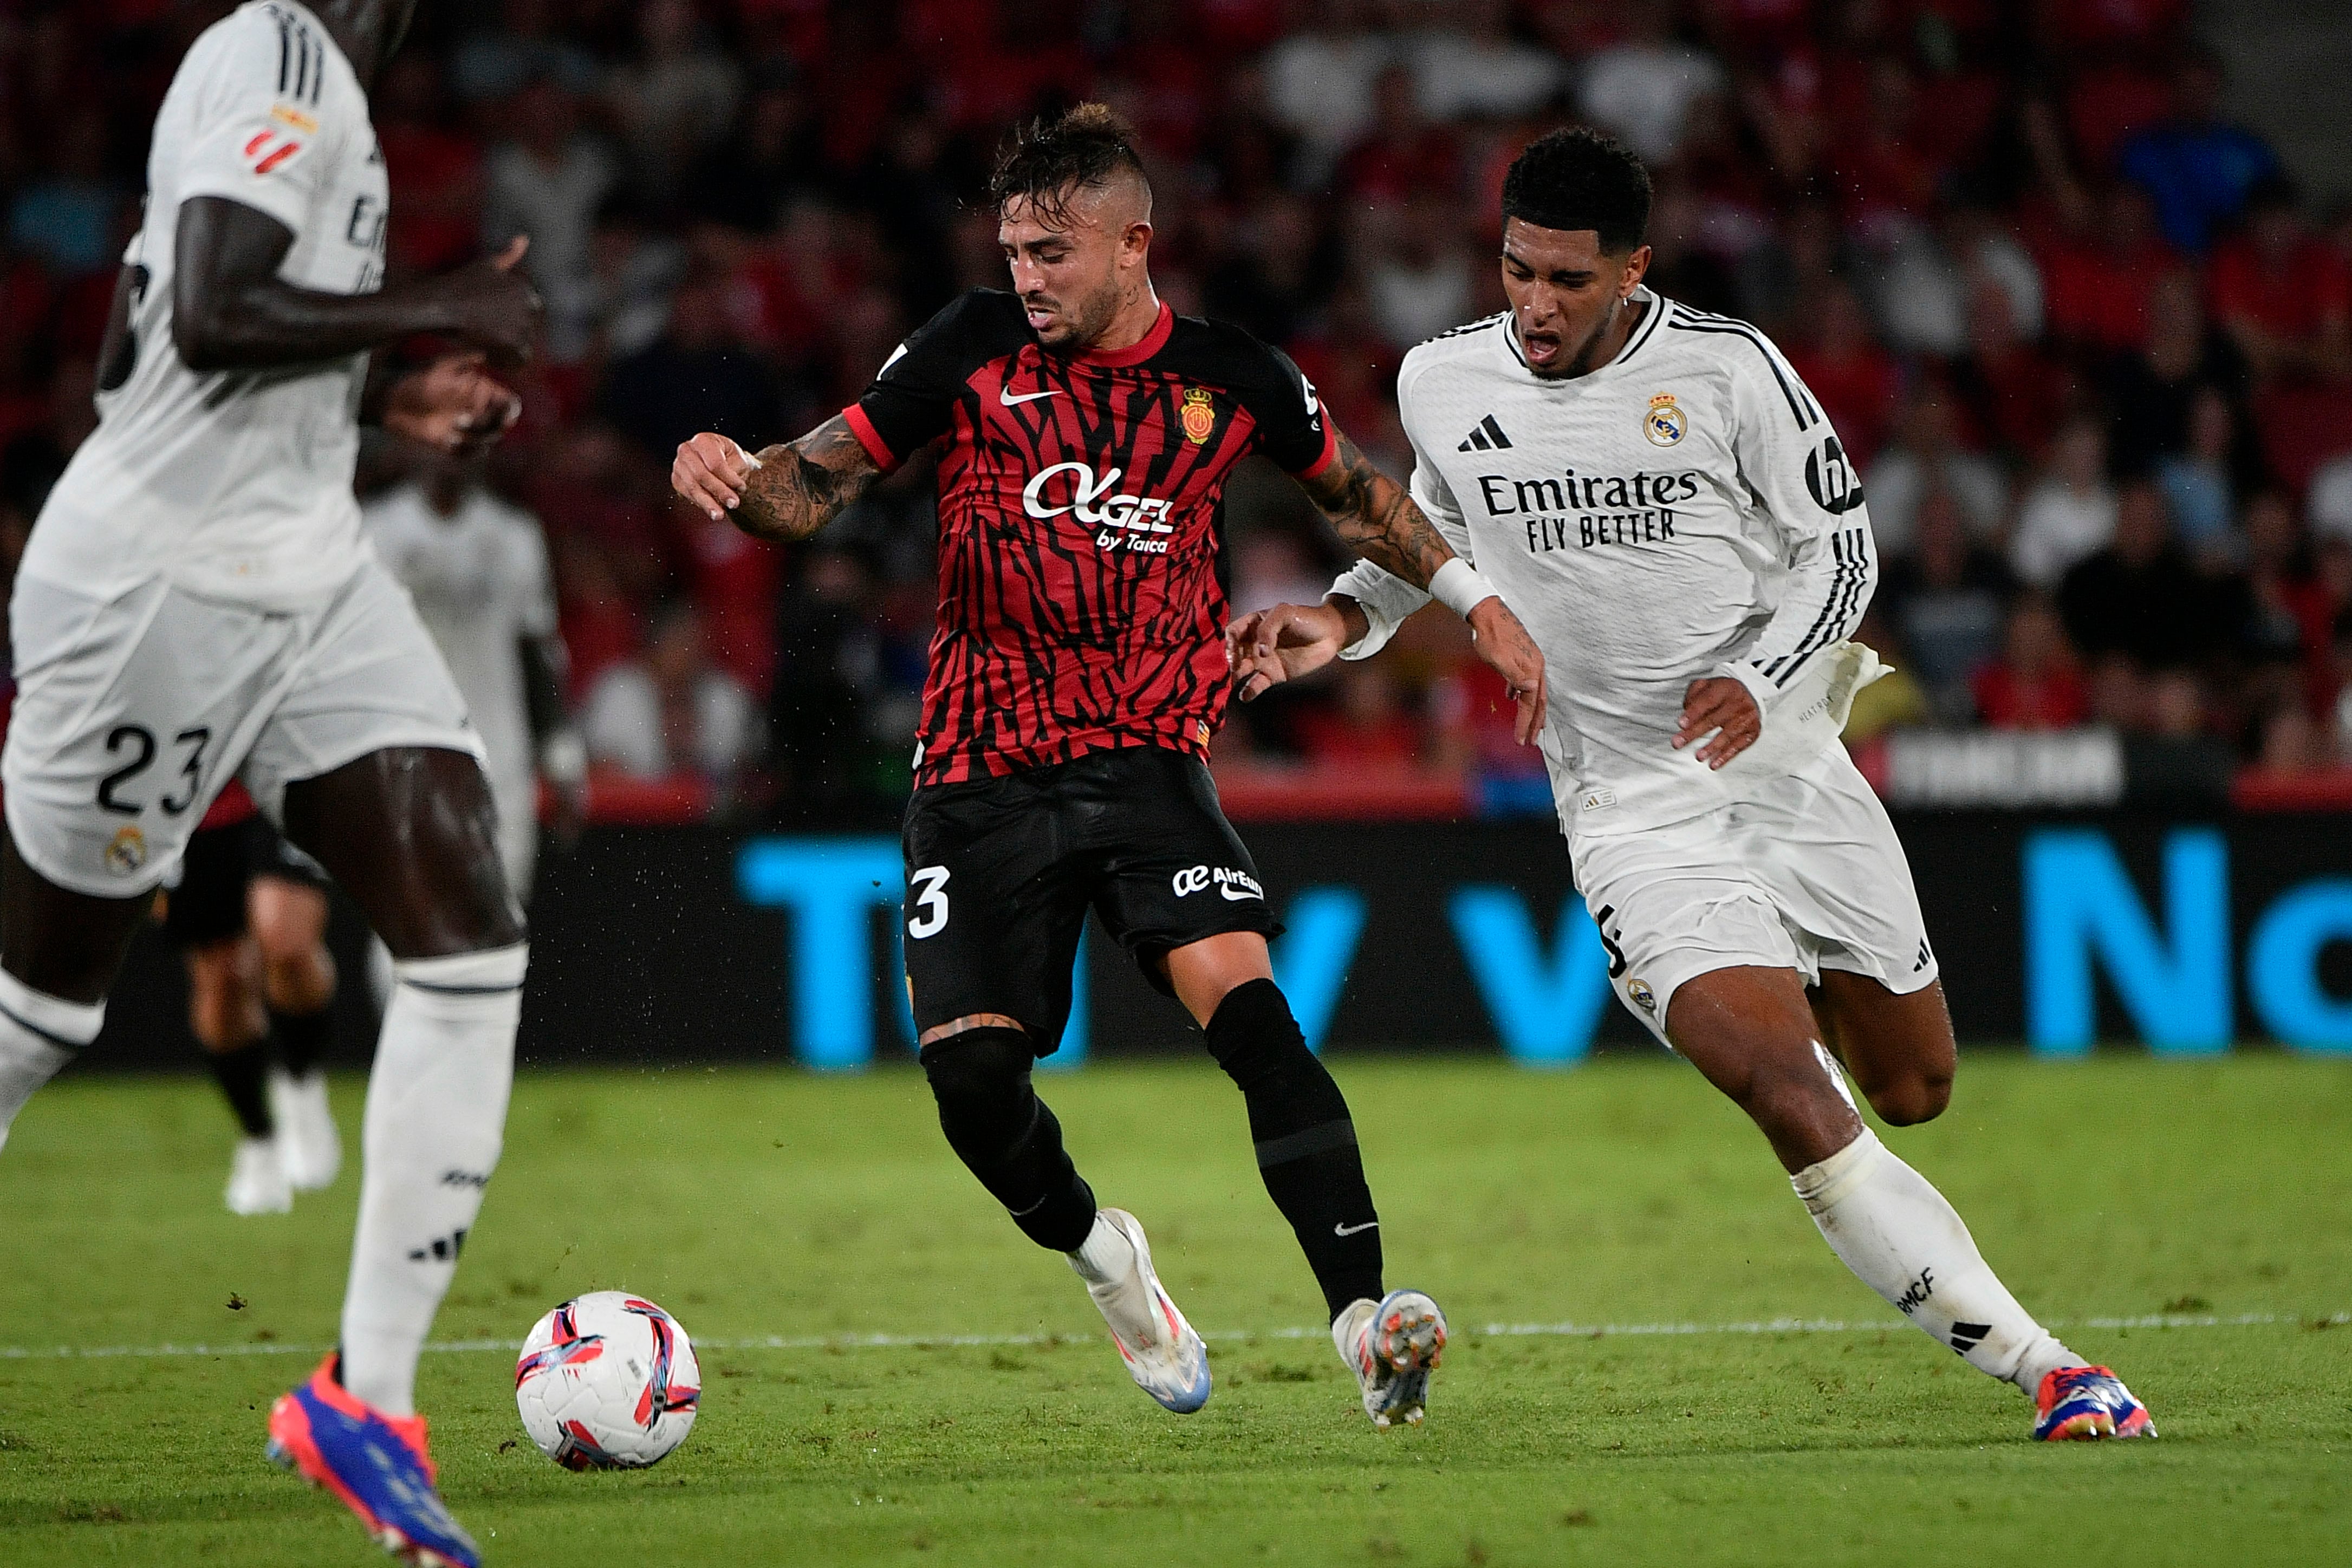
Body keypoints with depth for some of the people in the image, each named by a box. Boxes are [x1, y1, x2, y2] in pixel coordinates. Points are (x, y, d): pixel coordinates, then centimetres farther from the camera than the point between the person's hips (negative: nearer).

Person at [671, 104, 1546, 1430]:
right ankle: (1101, 1256, 22)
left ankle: (1364, 1317, -28)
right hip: (982, 768, 1)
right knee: (969, 1068, -11)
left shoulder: (1229, 377, 2)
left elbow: (1356, 492, 21)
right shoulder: (976, 350, 0)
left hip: (1150, 761, -1)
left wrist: (1477, 599, 14)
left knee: (1243, 998, -24)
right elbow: (818, 485, 1)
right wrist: (740, 479, -21)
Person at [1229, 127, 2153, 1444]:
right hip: (1636, 817, -1)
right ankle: (2044, 1369, -20)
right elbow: (1431, 532, 18)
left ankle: (1807, 985, 49)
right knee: (1801, 1109, -21)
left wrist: (1761, 682, -19)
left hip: (1785, 766, 1)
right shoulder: (1442, 383, -2)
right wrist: (1343, 621, 0)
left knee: (1916, 1092, 12)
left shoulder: (1727, 370, -10)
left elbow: (1843, 543, -2)